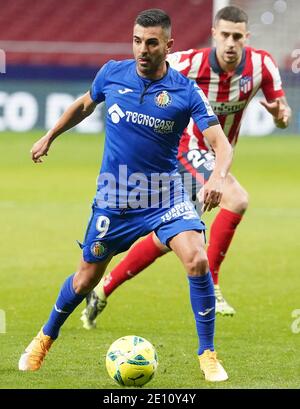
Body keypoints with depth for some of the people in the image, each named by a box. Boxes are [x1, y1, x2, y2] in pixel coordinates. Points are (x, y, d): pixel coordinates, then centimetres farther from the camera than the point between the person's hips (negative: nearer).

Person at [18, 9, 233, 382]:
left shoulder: (186, 92, -13)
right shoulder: (112, 74, -5)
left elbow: (221, 144, -17)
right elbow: (85, 104, 17)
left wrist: (217, 176, -38)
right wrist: (49, 136, 24)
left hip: (166, 195, -2)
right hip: (114, 197, 2)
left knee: (198, 261, -23)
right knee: (87, 277, 11)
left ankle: (208, 356, -10)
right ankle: (44, 339, 38)